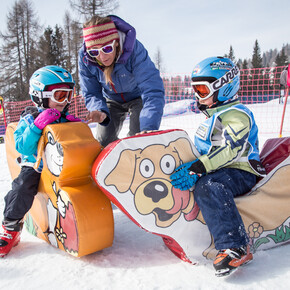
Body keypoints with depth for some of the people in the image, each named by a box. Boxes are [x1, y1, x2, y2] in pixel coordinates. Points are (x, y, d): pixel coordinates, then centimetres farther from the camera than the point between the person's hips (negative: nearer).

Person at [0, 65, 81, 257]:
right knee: (23, 186, -26)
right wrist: (38, 125, -26)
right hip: (36, 167, -3)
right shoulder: (30, 119, -1)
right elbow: (23, 147, -15)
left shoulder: (64, 119, 11)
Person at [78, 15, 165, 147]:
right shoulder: (84, 57, -25)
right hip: (112, 100, 4)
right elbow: (91, 93, -17)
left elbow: (153, 91, -44)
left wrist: (149, 127, -59)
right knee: (103, 143, 2)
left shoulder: (134, 49, -37)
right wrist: (100, 111, -42)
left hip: (138, 96, -3)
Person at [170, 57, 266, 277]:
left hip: (241, 173, -11)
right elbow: (207, 150, 27)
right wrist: (192, 166, 16)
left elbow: (229, 149, -25)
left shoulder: (236, 114, -11)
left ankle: (234, 247, -40)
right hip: (218, 171, 11)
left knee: (207, 186, -37)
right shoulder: (215, 116, 21)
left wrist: (197, 168, -34)